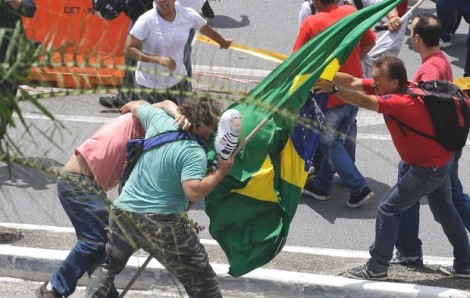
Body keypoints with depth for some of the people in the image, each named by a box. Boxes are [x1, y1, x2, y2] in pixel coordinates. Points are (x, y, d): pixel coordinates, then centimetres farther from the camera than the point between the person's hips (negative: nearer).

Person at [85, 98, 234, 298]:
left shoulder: (159, 121, 4)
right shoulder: (194, 153, -15)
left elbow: (137, 105, 23)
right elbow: (193, 192, -26)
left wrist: (131, 106, 46)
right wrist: (221, 171, -14)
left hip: (123, 212, 6)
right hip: (161, 225, -6)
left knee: (108, 265, 28)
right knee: (202, 281, 4)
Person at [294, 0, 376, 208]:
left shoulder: (310, 23, -16)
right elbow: (370, 42, 8)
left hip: (329, 94, -5)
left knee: (329, 144, 10)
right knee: (335, 140, 19)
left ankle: (359, 188, 5)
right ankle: (321, 186, 29)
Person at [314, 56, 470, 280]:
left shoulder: (401, 102, -30)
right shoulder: (390, 88, -4)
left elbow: (365, 101, -42)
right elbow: (353, 82, -7)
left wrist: (333, 88, -48)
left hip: (428, 170, -10)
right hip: (441, 161, 10)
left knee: (388, 209, -3)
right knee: (444, 212, 20)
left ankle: (377, 268, 4)